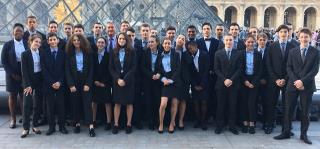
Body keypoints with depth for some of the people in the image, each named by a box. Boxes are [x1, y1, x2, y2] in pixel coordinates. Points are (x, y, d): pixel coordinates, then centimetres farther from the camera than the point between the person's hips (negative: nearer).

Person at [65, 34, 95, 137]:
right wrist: (71, 84, -9)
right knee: (75, 103, 5)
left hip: (86, 81, -1)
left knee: (87, 103, -6)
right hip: (74, 81, 1)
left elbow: (91, 69, -1)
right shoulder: (69, 53, 3)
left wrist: (88, 84, -9)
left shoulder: (88, 53, 1)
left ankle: (91, 126, -10)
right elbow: (67, 70, 0)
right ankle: (77, 124, 16)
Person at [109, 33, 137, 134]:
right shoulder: (113, 52, 5)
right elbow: (111, 68, 3)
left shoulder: (131, 52, 0)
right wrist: (118, 79, -10)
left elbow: (134, 67, -5)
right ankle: (116, 124, 10)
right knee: (117, 103, 4)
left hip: (129, 81, -1)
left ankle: (129, 124, 11)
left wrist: (125, 79, -13)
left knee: (129, 103, 3)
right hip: (117, 81, 1)